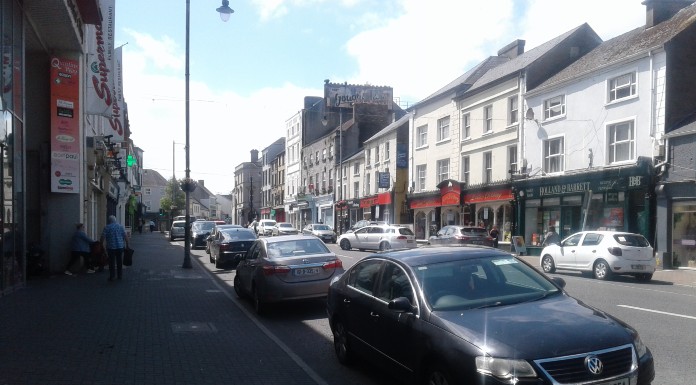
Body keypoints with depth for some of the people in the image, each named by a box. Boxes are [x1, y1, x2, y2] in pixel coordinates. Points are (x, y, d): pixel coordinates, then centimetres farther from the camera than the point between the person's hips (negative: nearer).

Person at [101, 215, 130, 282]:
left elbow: (103, 237, -7)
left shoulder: (106, 227, -4)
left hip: (111, 247, -2)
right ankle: (119, 275, 16)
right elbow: (125, 236, 1)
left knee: (112, 262, 3)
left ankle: (112, 276, 5)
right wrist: (128, 244, 7)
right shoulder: (120, 226, 3)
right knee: (119, 261, 11)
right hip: (120, 246, 2)